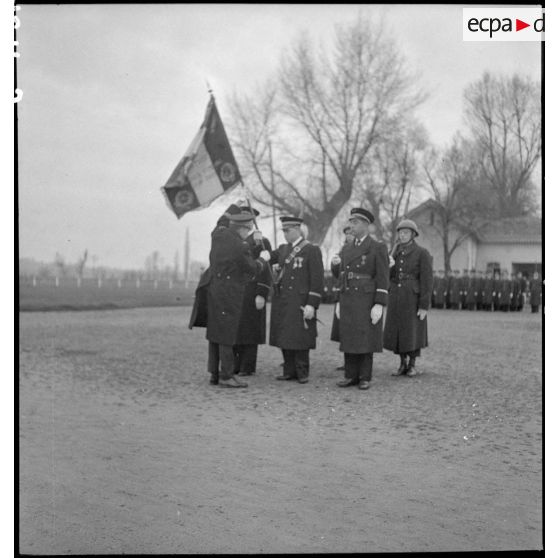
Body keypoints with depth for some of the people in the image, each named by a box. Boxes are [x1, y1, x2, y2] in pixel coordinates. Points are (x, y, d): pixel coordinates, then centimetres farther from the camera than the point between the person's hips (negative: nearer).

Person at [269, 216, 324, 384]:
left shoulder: (312, 250, -5)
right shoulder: (283, 249, 15)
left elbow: (317, 280, -9)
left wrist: (312, 305, -15)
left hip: (299, 303, -6)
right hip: (281, 301, 6)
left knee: (300, 338, -2)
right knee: (285, 338, 7)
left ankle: (302, 373, 8)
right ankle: (289, 371, 16)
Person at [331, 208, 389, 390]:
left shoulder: (378, 248, -5)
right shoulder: (346, 249, 13)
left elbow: (383, 279, -10)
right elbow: (340, 275, 17)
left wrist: (379, 305, -17)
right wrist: (335, 264, -6)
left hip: (368, 301, -5)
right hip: (348, 301, 5)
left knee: (366, 340, -3)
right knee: (349, 339, 4)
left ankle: (365, 378, 6)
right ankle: (351, 376, 11)